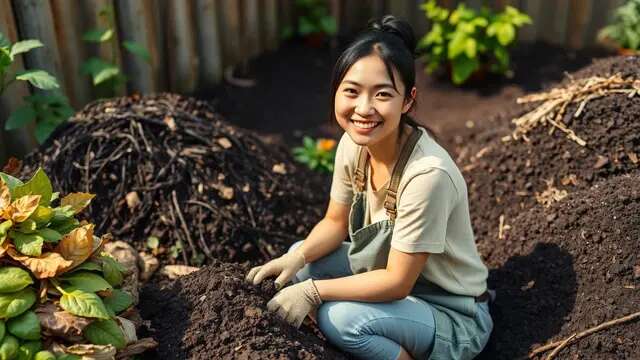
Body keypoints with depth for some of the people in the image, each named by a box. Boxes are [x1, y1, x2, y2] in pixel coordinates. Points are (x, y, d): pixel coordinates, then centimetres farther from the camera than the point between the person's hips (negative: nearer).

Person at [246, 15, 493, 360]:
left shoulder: (427, 173, -34)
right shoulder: (353, 143, -12)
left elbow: (398, 282, -25)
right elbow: (335, 223, 2)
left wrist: (313, 291, -24)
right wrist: (297, 258, -17)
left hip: (453, 316, -7)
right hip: (390, 275, 7)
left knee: (341, 317, -28)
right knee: (301, 261, -6)